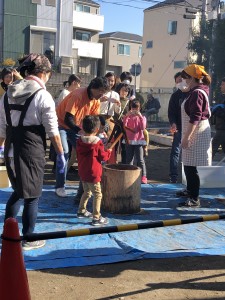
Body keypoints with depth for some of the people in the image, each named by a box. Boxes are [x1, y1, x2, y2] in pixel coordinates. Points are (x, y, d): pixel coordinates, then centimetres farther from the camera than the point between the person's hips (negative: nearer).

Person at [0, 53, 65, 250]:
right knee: (32, 195, 8)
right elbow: (52, 130, -10)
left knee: (18, 191, 23)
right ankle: (28, 239, 19)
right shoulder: (43, 95, -10)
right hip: (32, 151, -6)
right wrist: (60, 154, -2)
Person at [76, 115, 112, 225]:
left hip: (82, 172, 7)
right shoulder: (98, 143, -15)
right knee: (97, 195, -1)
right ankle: (96, 218, -1)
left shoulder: (79, 141, 3)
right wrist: (108, 151, 9)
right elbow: (103, 157, -11)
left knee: (87, 192, 25)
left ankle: (81, 211, 35)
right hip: (93, 174, -7)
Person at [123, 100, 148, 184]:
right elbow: (124, 126, -8)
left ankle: (143, 176, -3)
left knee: (140, 160, -5)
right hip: (129, 141, 2)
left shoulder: (142, 117, 4)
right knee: (129, 160, 8)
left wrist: (140, 116, -18)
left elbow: (143, 128, -13)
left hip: (139, 141, -2)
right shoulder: (128, 117, 8)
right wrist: (126, 116, -16)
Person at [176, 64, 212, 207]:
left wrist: (186, 137, -24)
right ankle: (190, 190, 35)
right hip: (194, 132, 10)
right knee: (188, 165, 20)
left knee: (191, 167, -7)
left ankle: (195, 199, -1)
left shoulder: (197, 93, -17)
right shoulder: (197, 91, 14)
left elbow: (195, 117, -24)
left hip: (196, 133, -10)